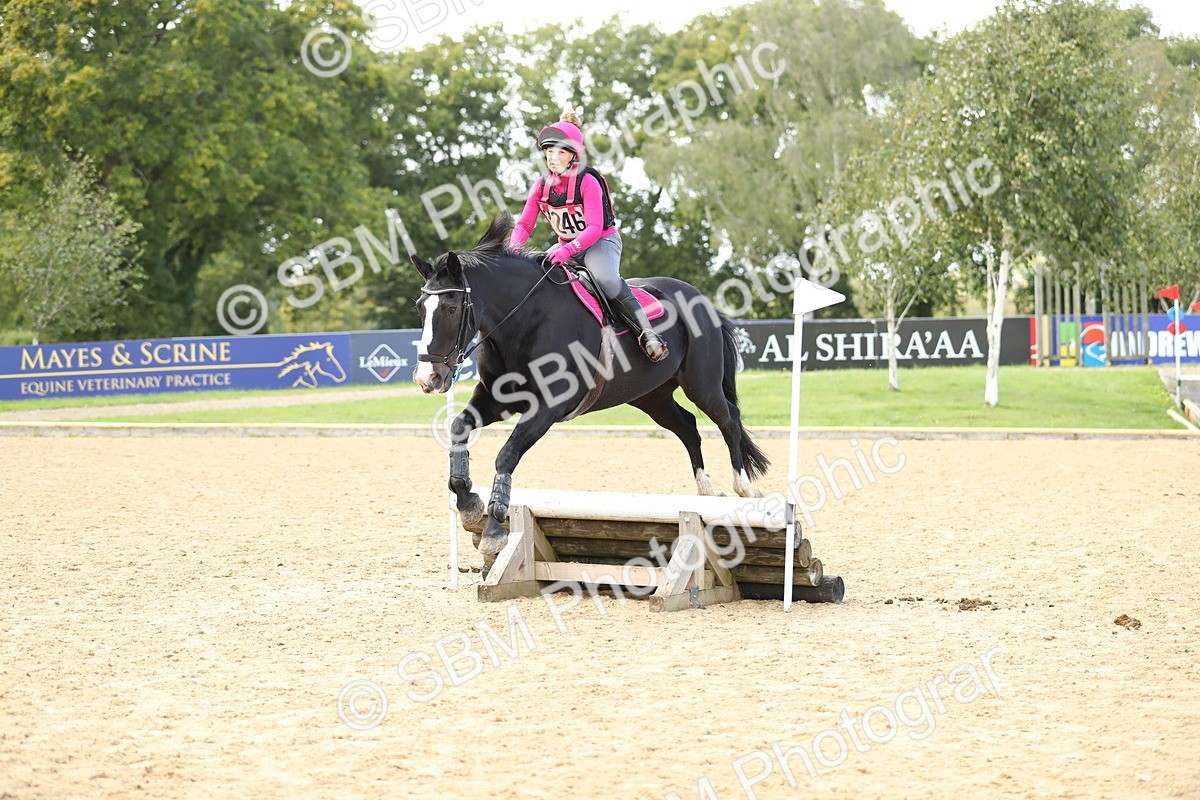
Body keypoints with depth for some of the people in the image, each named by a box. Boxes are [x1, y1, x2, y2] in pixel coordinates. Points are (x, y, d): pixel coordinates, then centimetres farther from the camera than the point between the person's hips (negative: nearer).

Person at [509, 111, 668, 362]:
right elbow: (524, 224, -3)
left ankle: (647, 333, -35)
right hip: (566, 247, 7)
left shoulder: (587, 182, -20)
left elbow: (594, 228, -29)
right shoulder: (542, 185, -3)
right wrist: (514, 248, -25)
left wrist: (569, 249, -45)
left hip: (602, 241, -7)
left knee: (606, 280, -35)